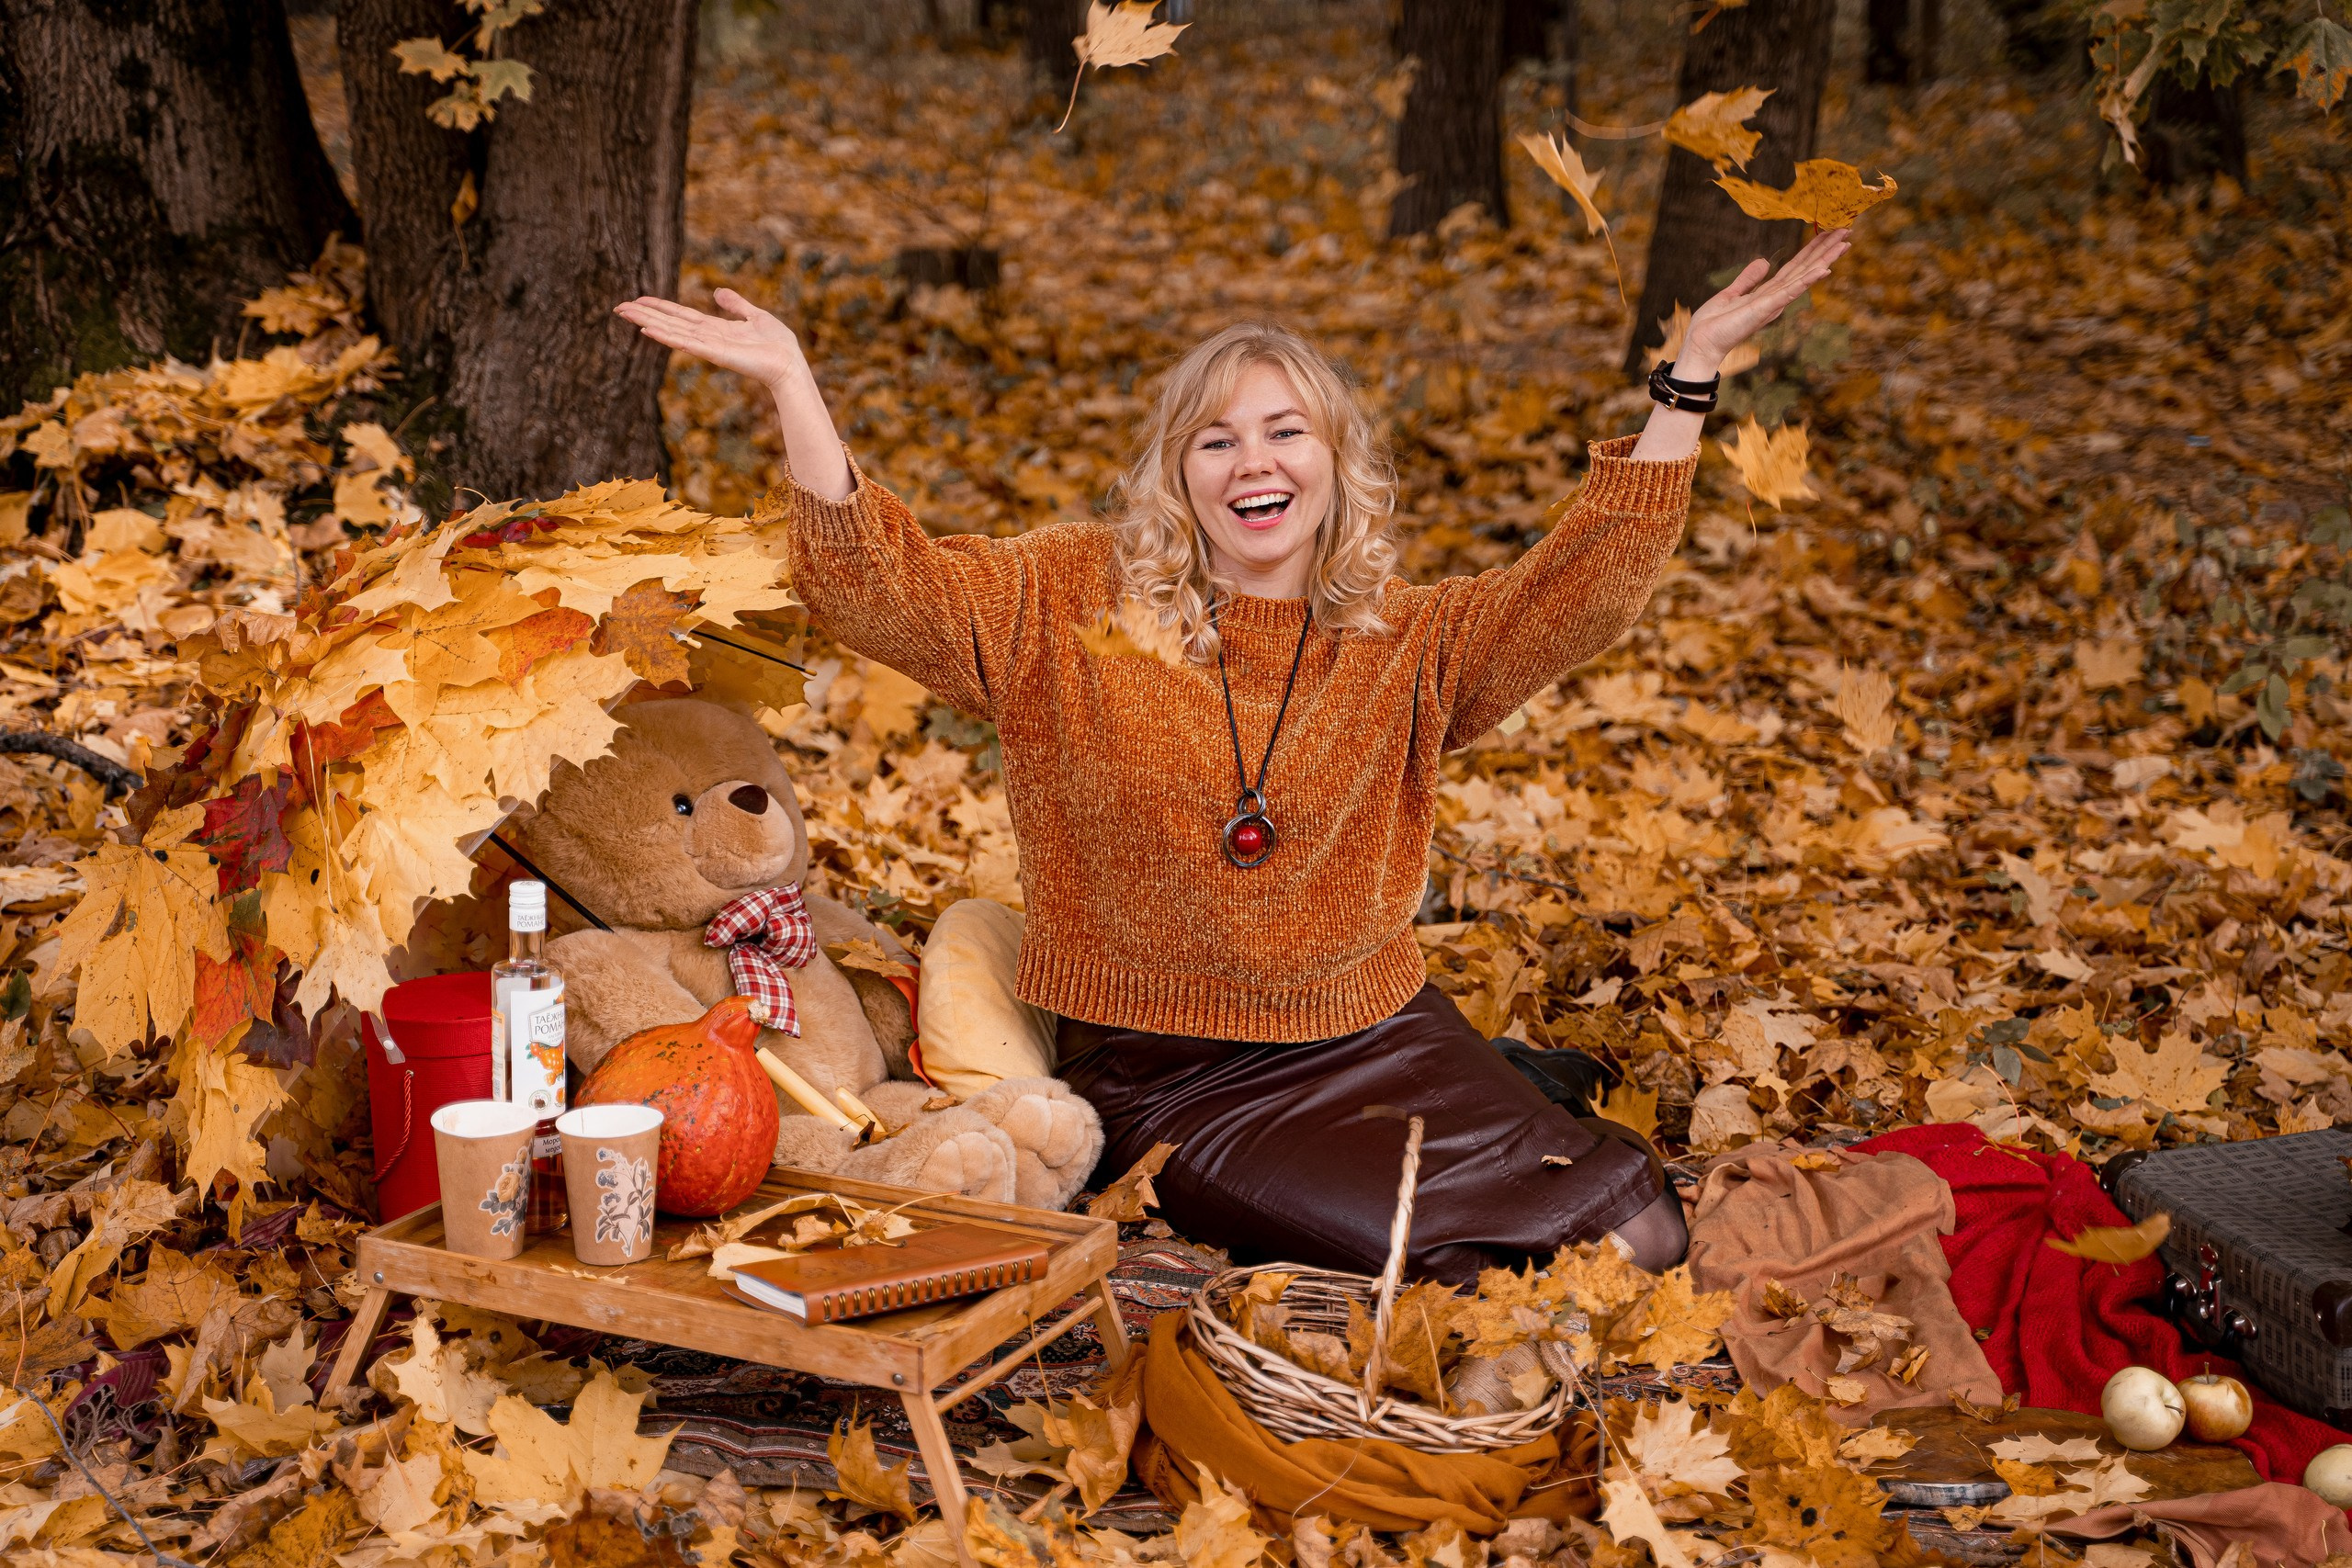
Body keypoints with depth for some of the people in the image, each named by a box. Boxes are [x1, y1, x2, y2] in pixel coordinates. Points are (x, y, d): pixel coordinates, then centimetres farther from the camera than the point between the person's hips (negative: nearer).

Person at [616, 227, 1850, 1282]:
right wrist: (793, 388, -22)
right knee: (1432, 1253, -23)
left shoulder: (1403, 645, 5)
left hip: (1379, 1041, 4)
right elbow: (880, 586, -10)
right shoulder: (1074, 610, 0)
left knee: (1640, 1233, -10)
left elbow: (1588, 582, -5)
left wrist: (1692, 371, -11)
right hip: (1170, 1085, -3)